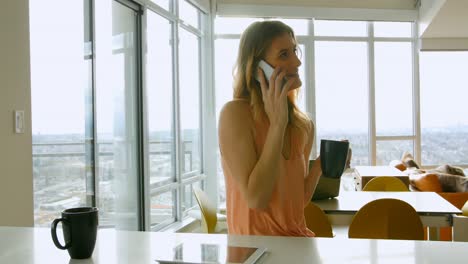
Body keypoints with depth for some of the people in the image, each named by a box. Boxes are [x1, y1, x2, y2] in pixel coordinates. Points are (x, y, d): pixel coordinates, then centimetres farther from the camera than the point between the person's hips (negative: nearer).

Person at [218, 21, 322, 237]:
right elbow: (256, 199, -21)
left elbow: (297, 202, 9)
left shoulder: (304, 126, 3)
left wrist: (319, 166, -7)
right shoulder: (235, 113, -14)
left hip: (297, 241, 5)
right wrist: (277, 123, -21)